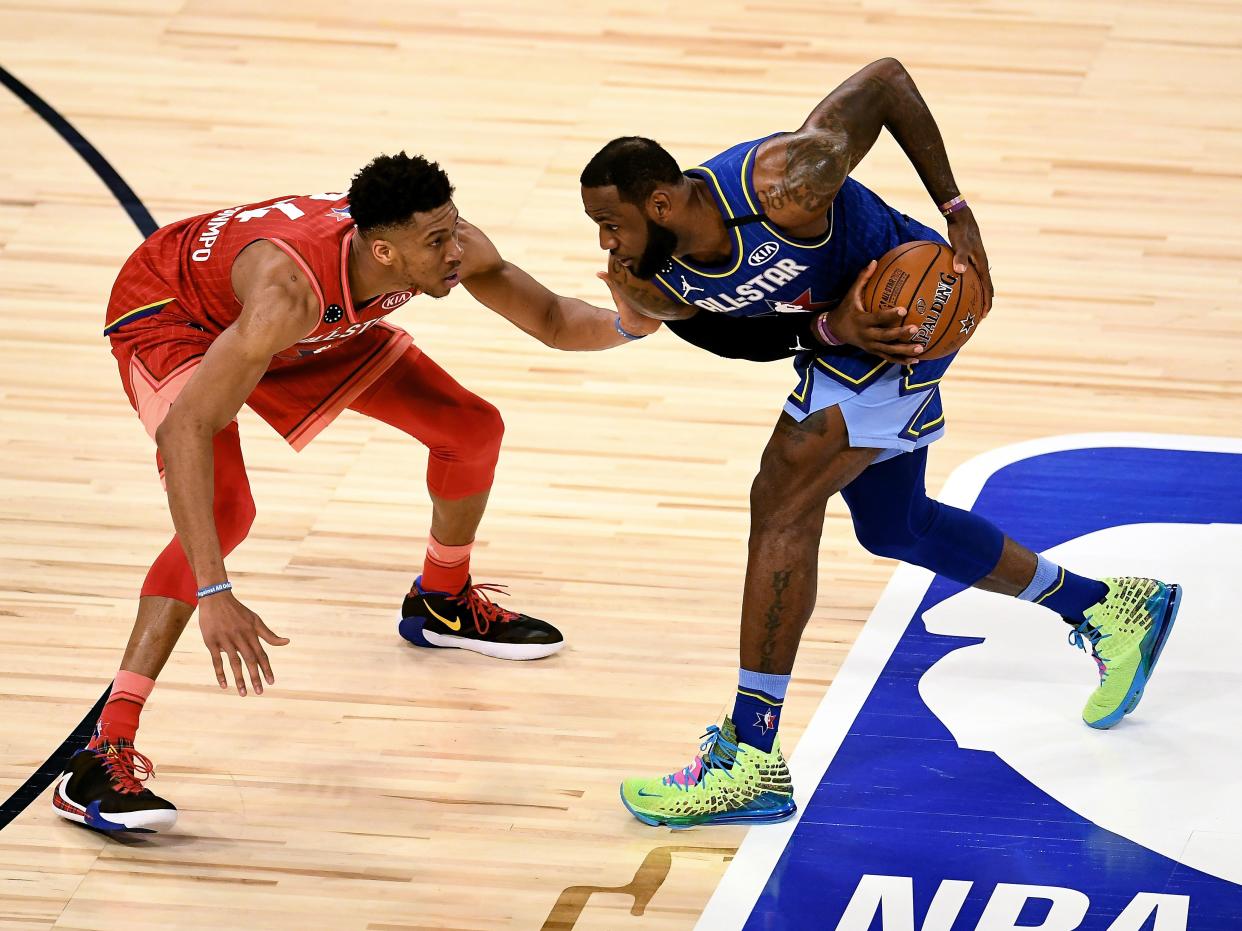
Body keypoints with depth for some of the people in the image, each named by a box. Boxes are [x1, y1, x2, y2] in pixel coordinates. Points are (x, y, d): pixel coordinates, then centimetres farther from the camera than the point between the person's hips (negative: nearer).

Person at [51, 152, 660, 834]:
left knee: (472, 427, 6)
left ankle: (442, 602, 38)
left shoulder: (455, 250, -26)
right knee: (225, 509, -31)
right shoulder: (290, 286, -45)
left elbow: (553, 323, -9)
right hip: (166, 314, -7)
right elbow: (186, 429, -49)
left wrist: (632, 323, -33)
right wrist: (212, 596, -56)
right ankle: (102, 758, -32)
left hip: (314, 328, 7)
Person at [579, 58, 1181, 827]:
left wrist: (957, 210, -22)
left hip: (911, 297, -9)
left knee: (783, 502, -17)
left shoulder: (780, 185, -35)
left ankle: (751, 761, -17)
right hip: (842, 329, 9)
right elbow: (758, 334, -8)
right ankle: (1111, 610, 40)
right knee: (893, 528, 22)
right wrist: (835, 326, -28)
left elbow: (886, 80, -23)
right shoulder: (659, 289, -17)